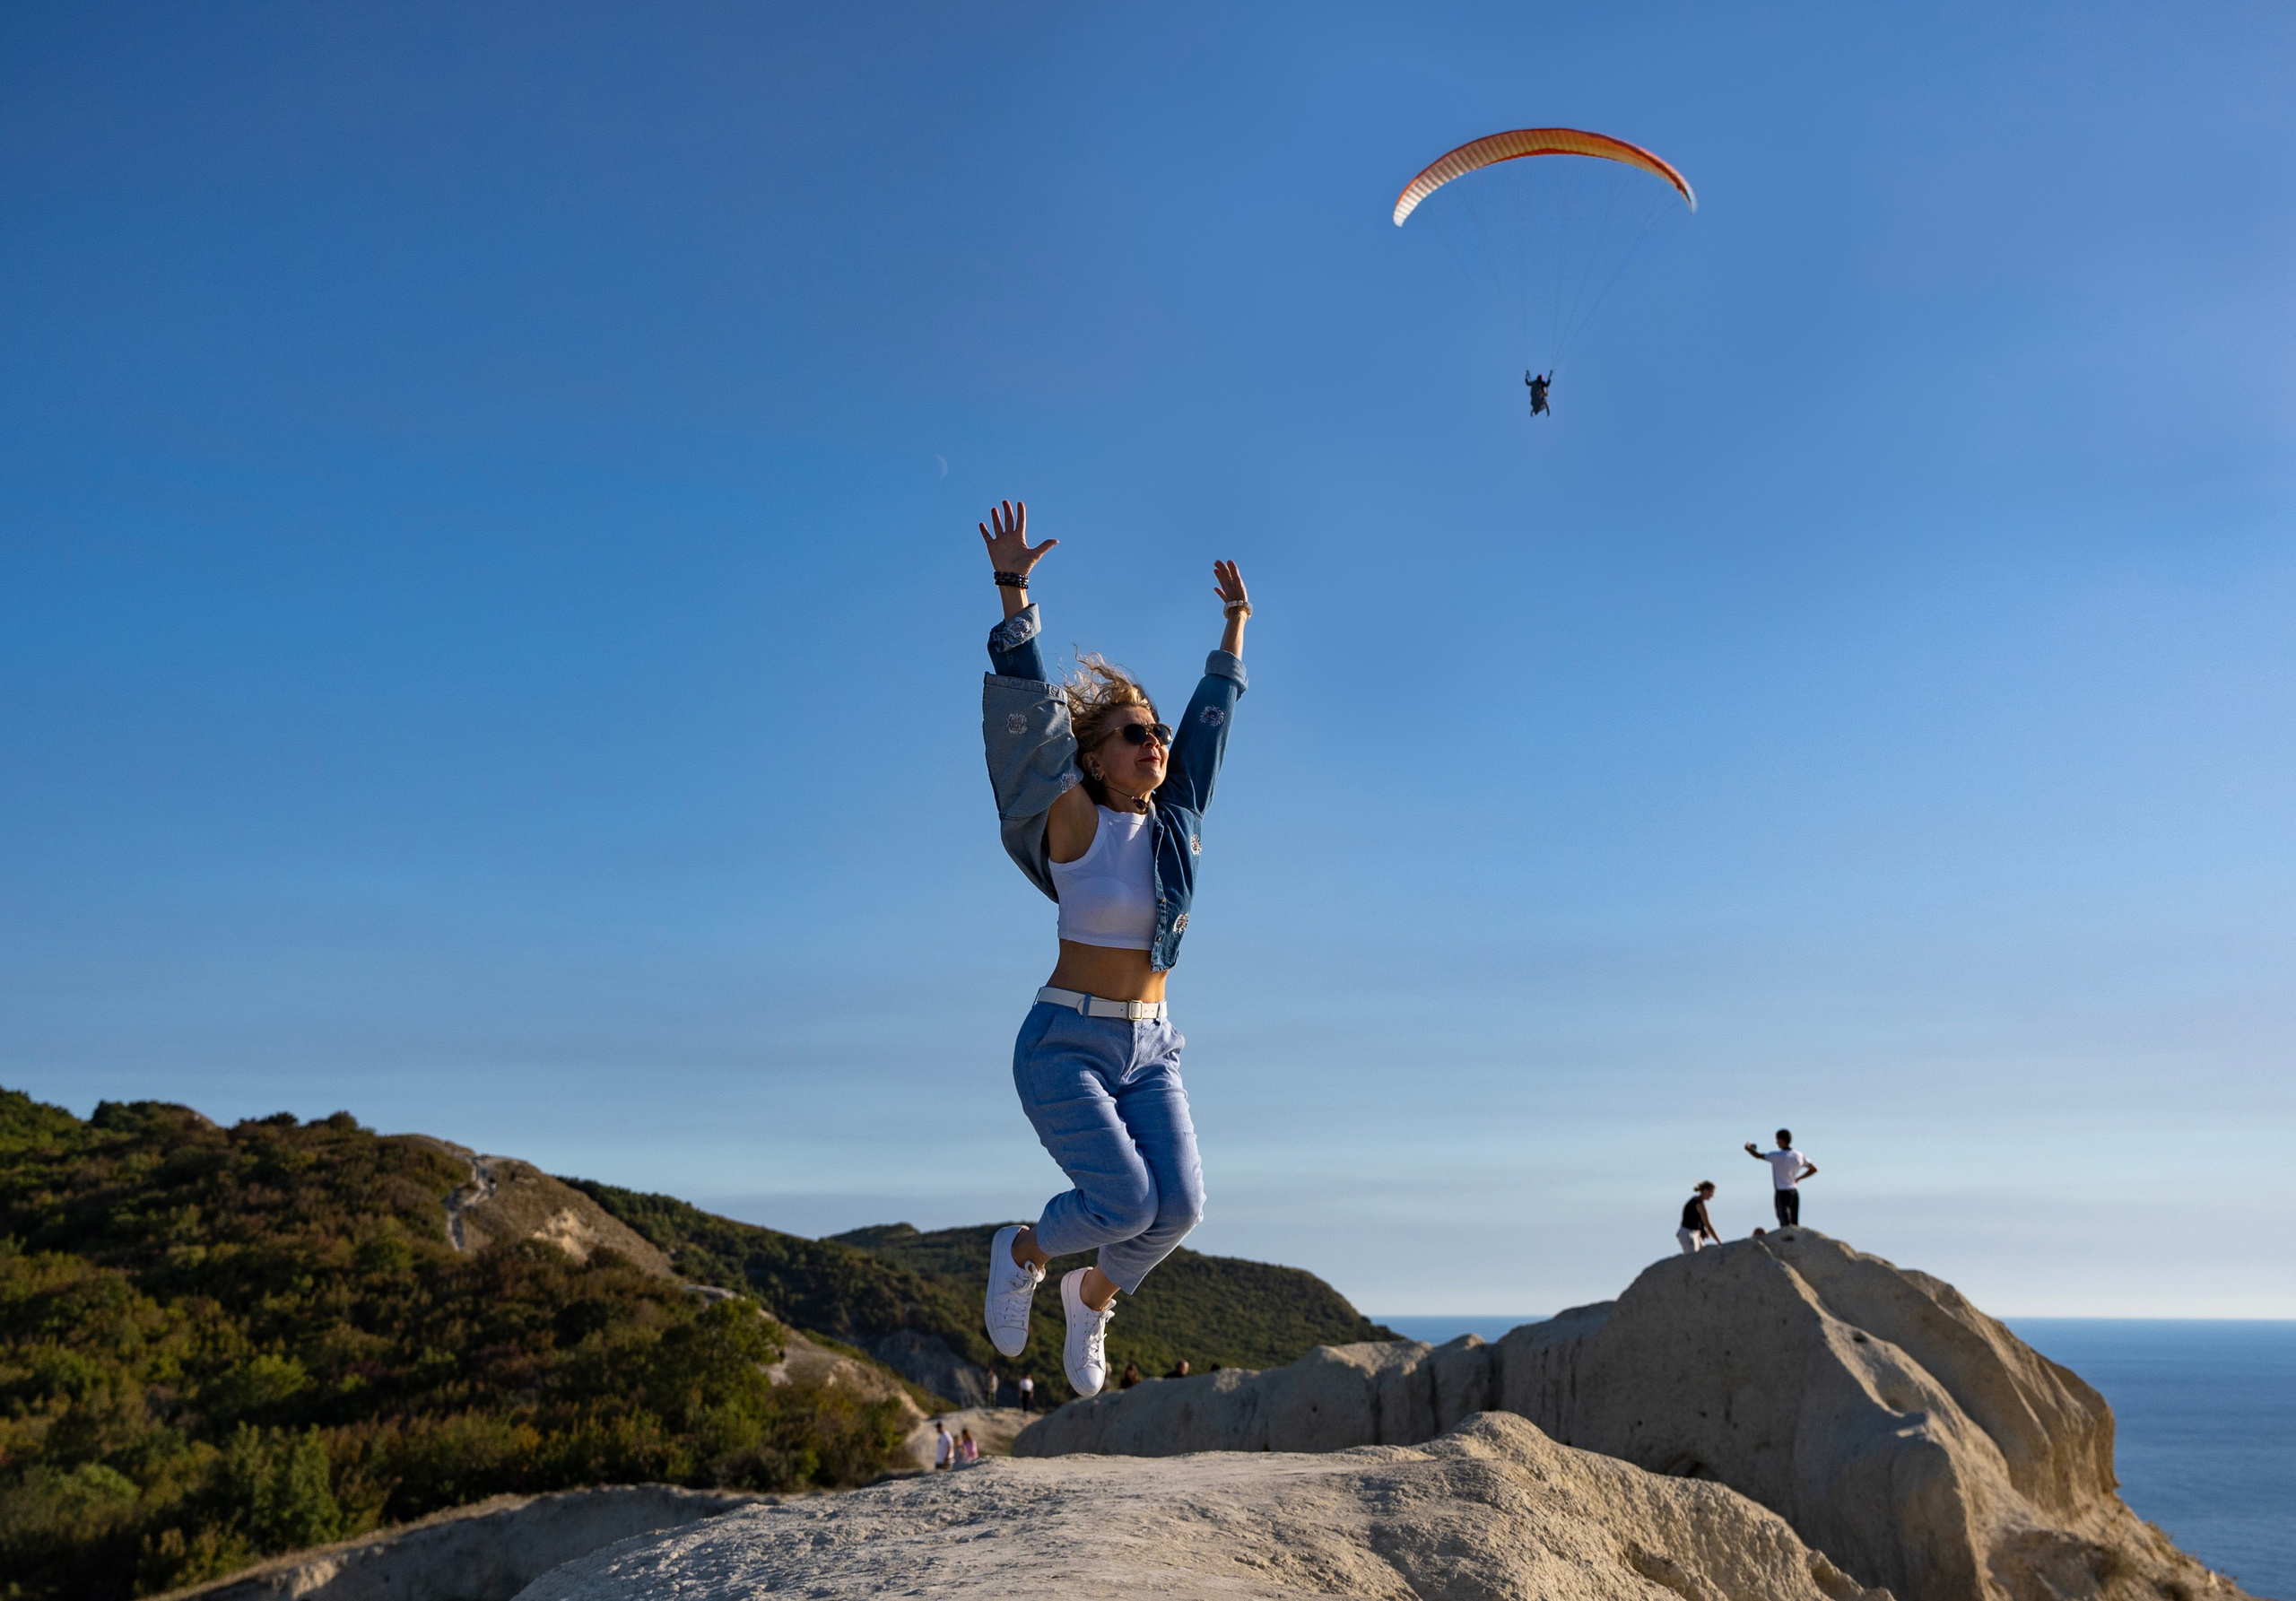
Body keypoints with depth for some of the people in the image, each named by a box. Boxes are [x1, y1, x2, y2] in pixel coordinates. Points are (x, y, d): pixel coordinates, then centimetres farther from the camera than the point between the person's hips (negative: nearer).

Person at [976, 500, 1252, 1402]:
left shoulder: (1173, 822, 5)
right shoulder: (1076, 822, -9)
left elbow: (1214, 715, 16)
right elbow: (1028, 702, -17)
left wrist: (1235, 622, 24)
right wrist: (1014, 591, -23)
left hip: (1148, 1049, 5)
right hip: (1065, 1045, -5)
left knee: (1179, 1206, -10)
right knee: (1127, 1204, -17)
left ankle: (1094, 1294, 21)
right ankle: (1023, 1252, 16)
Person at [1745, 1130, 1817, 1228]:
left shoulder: (1777, 1156, -16)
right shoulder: (1799, 1156, 5)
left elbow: (1758, 1156, -7)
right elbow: (1814, 1169, 17)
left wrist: (1748, 1148, 13)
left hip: (1782, 1193, -7)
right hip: (1795, 1192, 7)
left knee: (1786, 1226, -10)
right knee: (1794, 1226, 12)